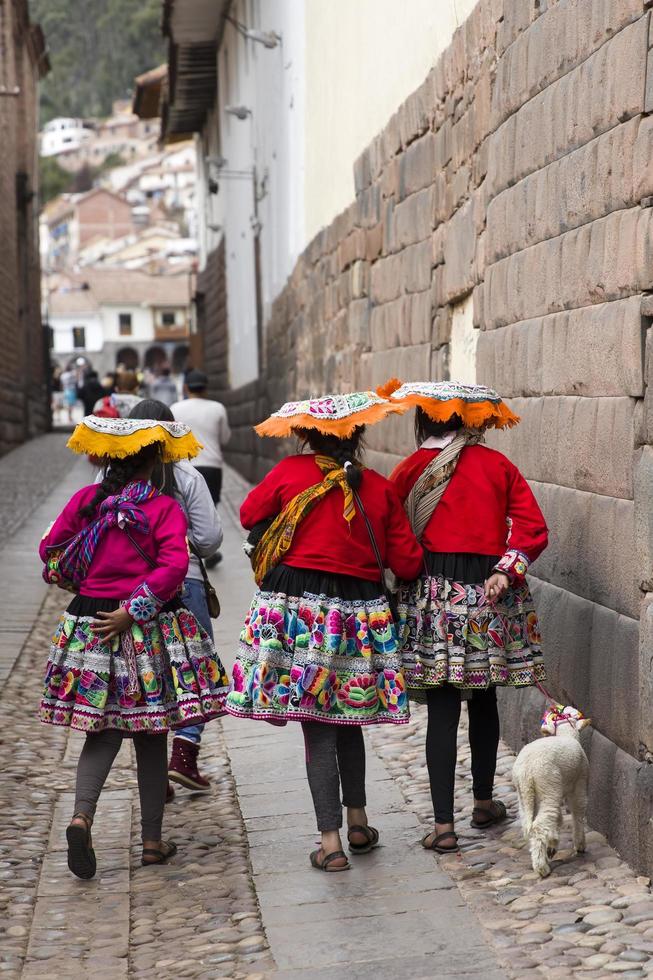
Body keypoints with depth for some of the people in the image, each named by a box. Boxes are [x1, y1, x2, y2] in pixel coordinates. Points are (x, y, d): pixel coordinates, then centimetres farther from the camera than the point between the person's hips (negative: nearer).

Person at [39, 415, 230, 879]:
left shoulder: (85, 500, 2)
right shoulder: (165, 508, -7)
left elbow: (51, 551, 7)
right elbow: (173, 566, -19)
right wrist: (134, 610, -16)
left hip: (90, 618, 3)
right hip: (151, 631, -3)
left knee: (103, 728, 9)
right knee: (151, 733, 8)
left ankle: (82, 815, -14)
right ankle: (153, 840, 14)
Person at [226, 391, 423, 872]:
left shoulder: (290, 472, -4)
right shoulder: (380, 488, 2)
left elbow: (249, 514, 11)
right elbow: (407, 561, 2)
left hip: (299, 611, -3)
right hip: (360, 613, 3)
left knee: (317, 728, 1)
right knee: (349, 718, 21)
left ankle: (331, 842, 1)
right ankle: (359, 823, 30)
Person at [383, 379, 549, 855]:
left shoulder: (411, 469, -2)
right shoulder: (498, 465, 4)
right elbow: (533, 527, -4)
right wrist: (507, 571, -9)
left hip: (434, 593, -2)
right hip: (488, 593, 2)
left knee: (442, 709, 0)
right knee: (484, 699, 18)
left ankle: (444, 824, -1)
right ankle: (485, 802, 32)